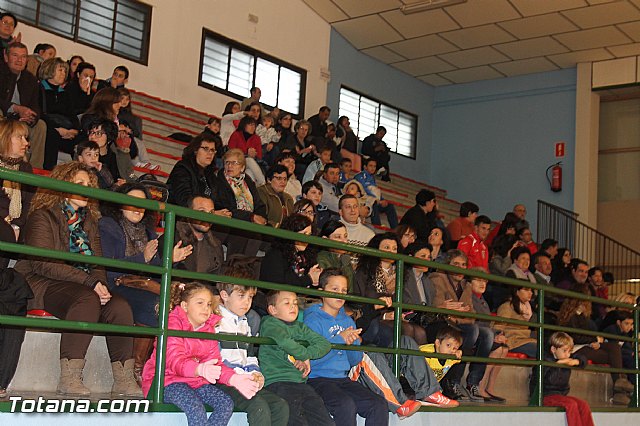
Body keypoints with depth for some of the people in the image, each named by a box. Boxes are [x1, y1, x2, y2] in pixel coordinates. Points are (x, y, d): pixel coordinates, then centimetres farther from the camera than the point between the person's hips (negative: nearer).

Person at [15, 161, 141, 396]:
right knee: (87, 300, -36)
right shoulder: (43, 217, 0)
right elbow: (42, 263, -13)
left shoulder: (89, 222, 21)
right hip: (42, 285, -6)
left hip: (86, 288, 6)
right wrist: (89, 282, -19)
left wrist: (101, 285, -10)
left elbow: (98, 263, 15)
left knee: (120, 306, -23)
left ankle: (124, 380, -23)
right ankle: (69, 378, -34)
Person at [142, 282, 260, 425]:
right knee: (195, 406, -33)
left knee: (226, 403, -15)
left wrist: (234, 379, -21)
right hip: (166, 381, -7)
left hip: (195, 380, 7)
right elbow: (175, 361, -26)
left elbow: (215, 362, 1)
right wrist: (200, 369, -48)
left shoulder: (209, 329, 11)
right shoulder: (173, 323, -11)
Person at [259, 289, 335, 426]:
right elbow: (284, 341, -17)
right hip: (278, 383, -6)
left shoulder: (300, 327, 24)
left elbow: (325, 344, 14)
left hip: (301, 383, 6)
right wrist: (305, 356, -2)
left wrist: (305, 356, -4)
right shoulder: (269, 324, 4)